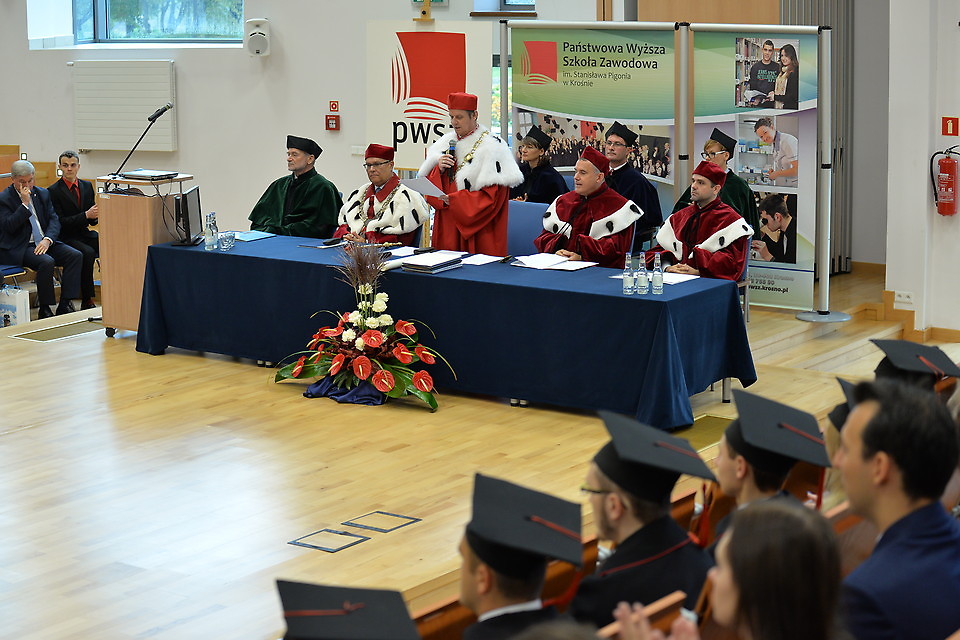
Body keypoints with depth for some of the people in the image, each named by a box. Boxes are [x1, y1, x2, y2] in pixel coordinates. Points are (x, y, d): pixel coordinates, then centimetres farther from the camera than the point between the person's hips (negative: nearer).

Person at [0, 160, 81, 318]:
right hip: (19, 248, -6)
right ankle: (44, 310, -19)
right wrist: (25, 203, -18)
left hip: (44, 243, 6)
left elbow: (54, 220, 6)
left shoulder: (43, 194, 13)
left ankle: (65, 304, -15)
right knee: (46, 262, -33)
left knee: (75, 256, -16)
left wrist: (47, 239, -13)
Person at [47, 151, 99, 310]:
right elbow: (59, 222, -13)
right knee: (88, 253, -35)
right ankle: (87, 301, -28)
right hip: (65, 237, -6)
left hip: (84, 234, 6)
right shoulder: (53, 191, -6)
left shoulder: (87, 186, 12)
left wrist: (95, 216, -11)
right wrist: (86, 215, -23)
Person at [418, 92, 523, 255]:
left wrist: (453, 200, -19)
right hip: (447, 228, 5)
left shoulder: (491, 147, -8)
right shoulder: (443, 144, 11)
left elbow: (493, 195, -15)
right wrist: (439, 170, -9)